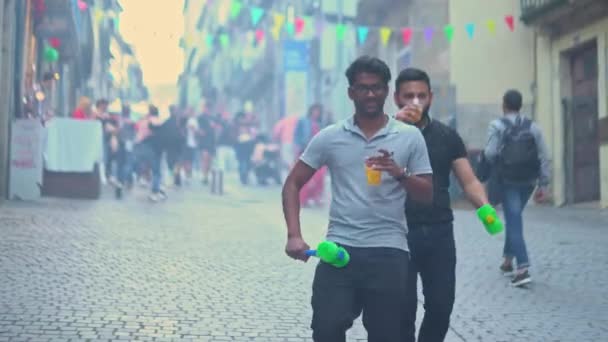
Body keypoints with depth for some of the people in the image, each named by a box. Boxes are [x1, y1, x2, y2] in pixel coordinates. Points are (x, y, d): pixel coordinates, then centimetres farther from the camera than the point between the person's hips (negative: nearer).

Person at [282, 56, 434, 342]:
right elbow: (293, 184, 7)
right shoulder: (329, 137, 5)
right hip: (339, 249, 0)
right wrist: (294, 235, -6)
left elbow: (428, 195, 4)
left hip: (388, 251, 0)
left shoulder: (410, 136, 3)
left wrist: (400, 173, -16)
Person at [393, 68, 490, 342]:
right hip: (399, 233, -3)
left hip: (440, 232, 3)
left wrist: (485, 206, -16)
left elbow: (469, 181, 5)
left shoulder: (447, 136, 9)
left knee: (441, 305, 4)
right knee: (403, 308, -1)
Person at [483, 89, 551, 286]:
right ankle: (508, 261, 30)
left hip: (508, 181, -4)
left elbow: (490, 154, -16)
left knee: (514, 221, -4)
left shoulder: (497, 126, -6)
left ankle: (522, 269, -15)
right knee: (513, 219, 22)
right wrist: (543, 184, 4)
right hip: (528, 181, 4)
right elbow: (544, 157, 2)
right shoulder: (533, 127, 5)